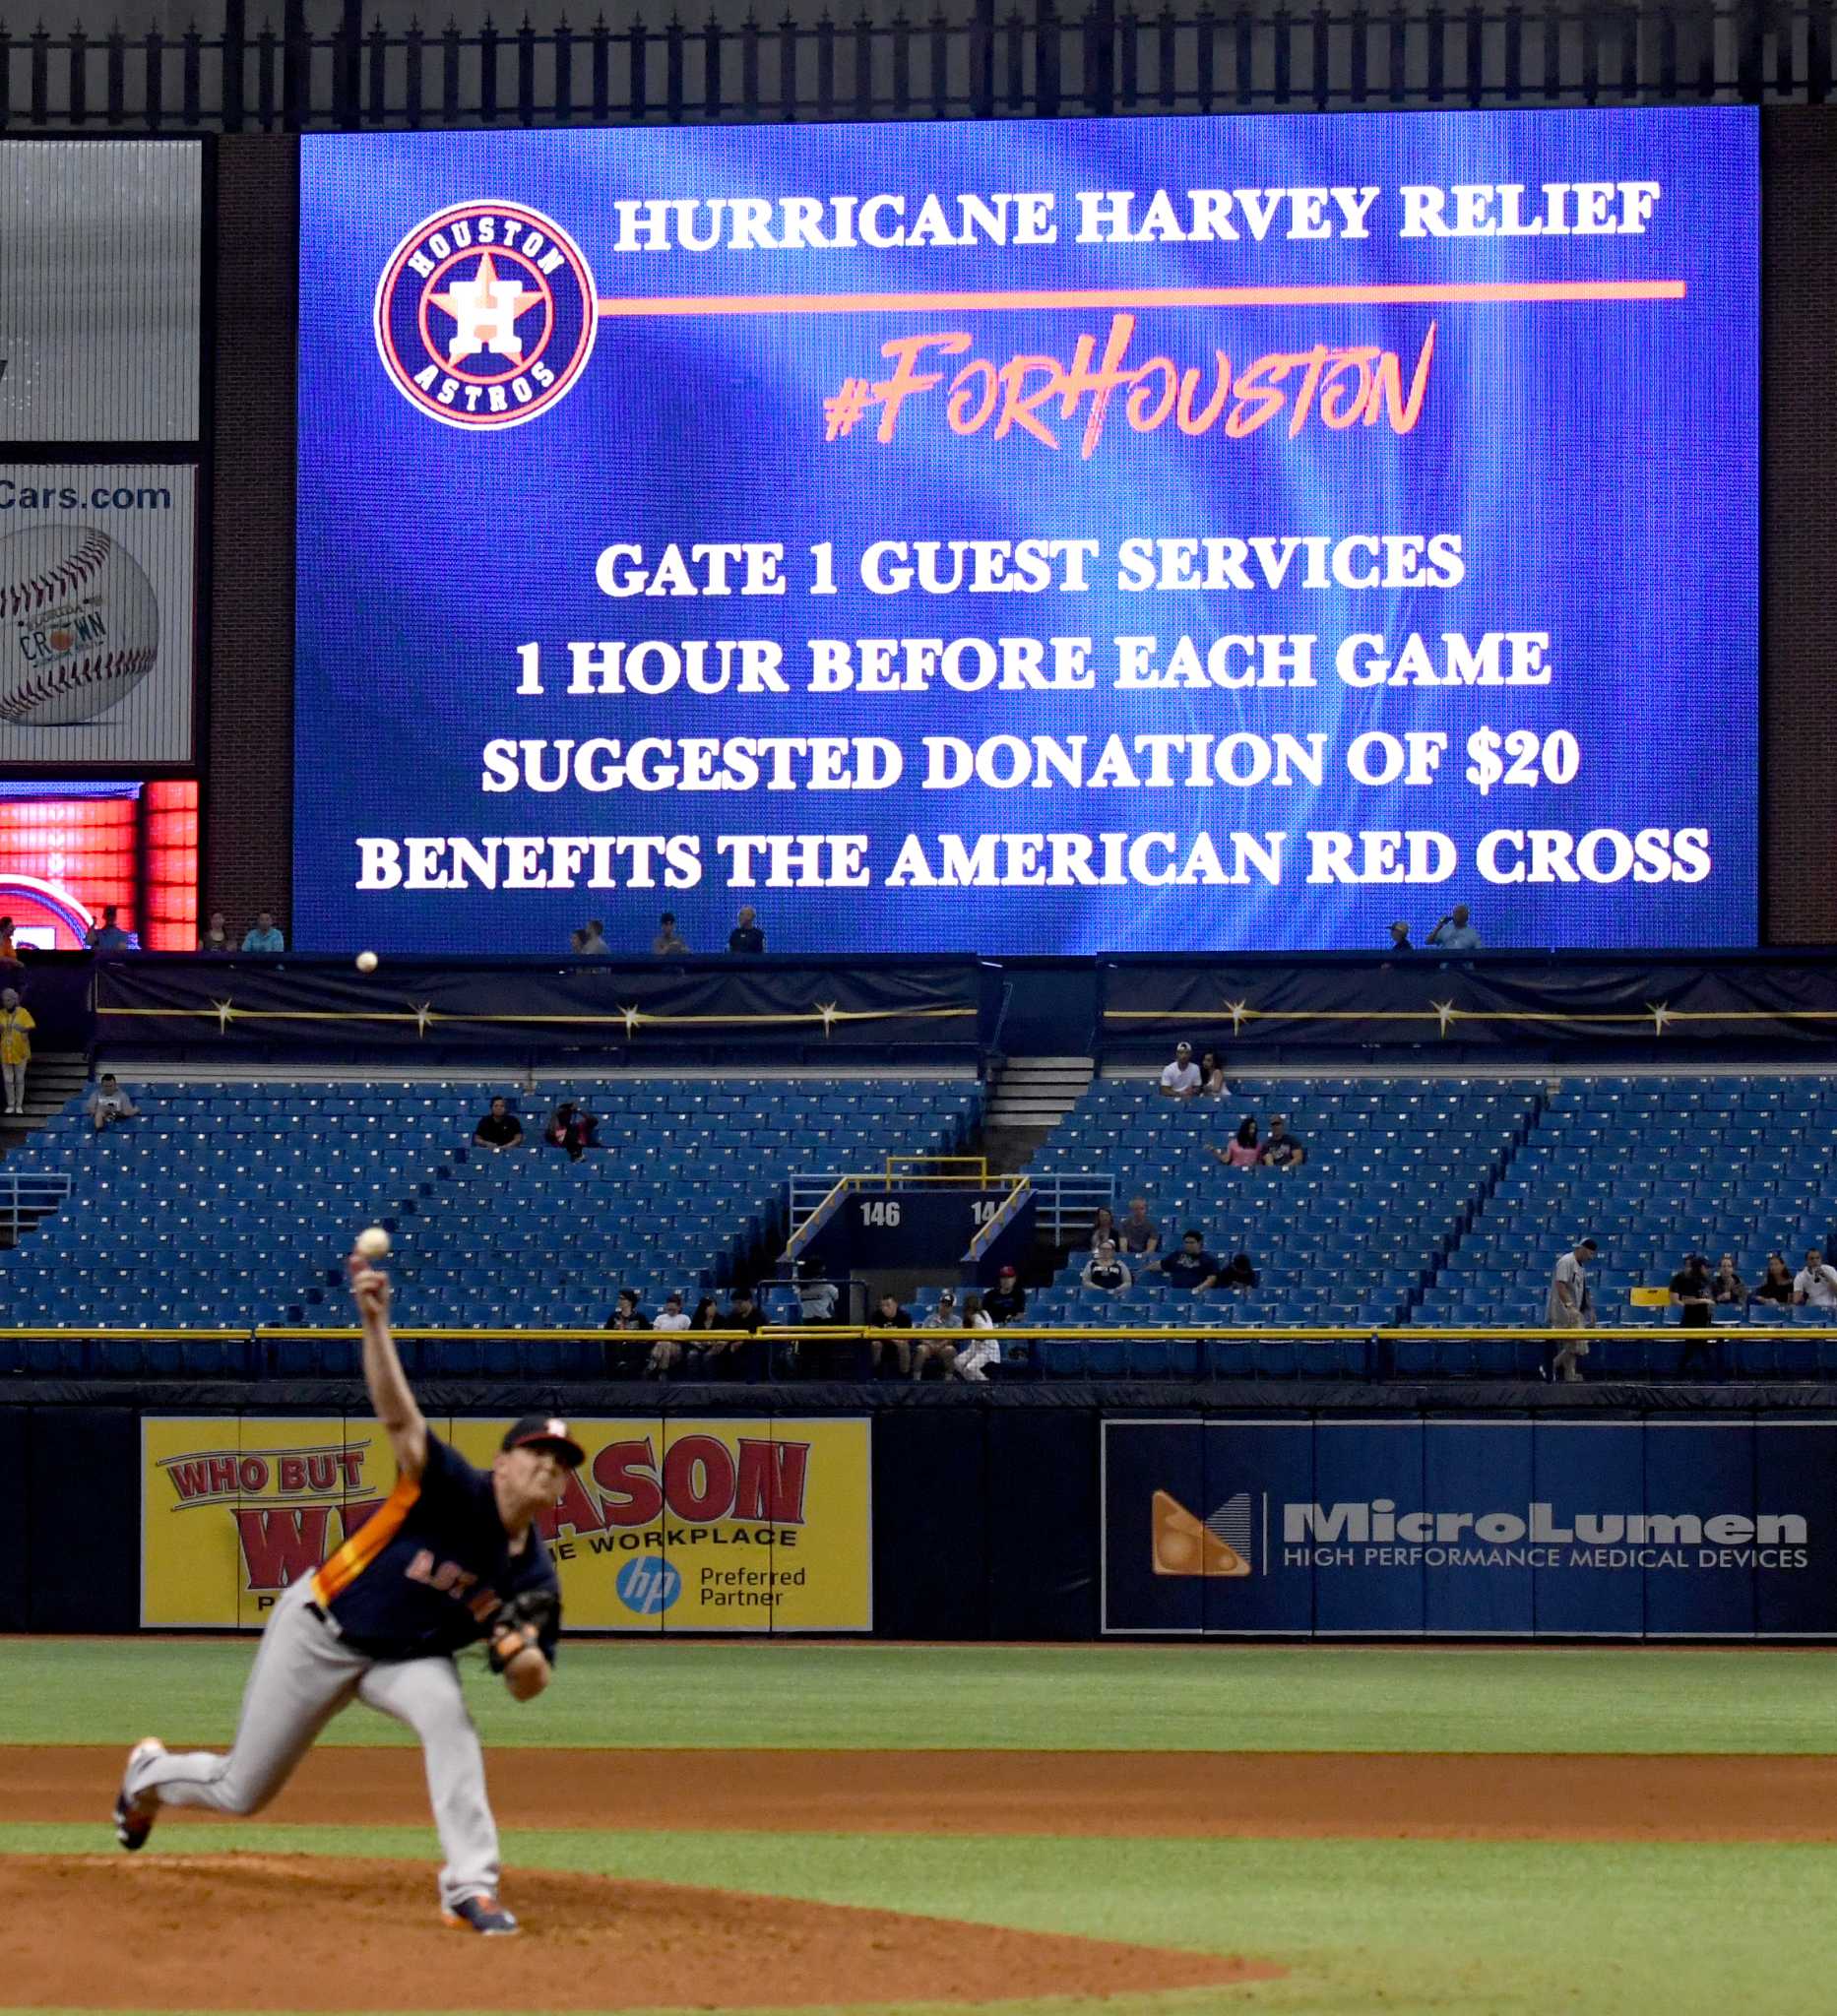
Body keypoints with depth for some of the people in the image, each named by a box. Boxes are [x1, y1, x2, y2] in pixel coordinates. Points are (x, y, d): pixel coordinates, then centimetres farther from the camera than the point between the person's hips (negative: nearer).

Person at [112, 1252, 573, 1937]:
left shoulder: (534, 1577, -12)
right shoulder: (457, 1493, -26)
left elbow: (528, 1687, -8)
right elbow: (399, 1418, -39)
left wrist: (516, 1643, -31)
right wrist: (375, 1323, -53)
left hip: (407, 1655, 3)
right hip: (321, 1632, -3)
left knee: (447, 1716, -32)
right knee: (241, 1792, 7)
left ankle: (471, 1887, -27)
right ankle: (150, 1773, 43)